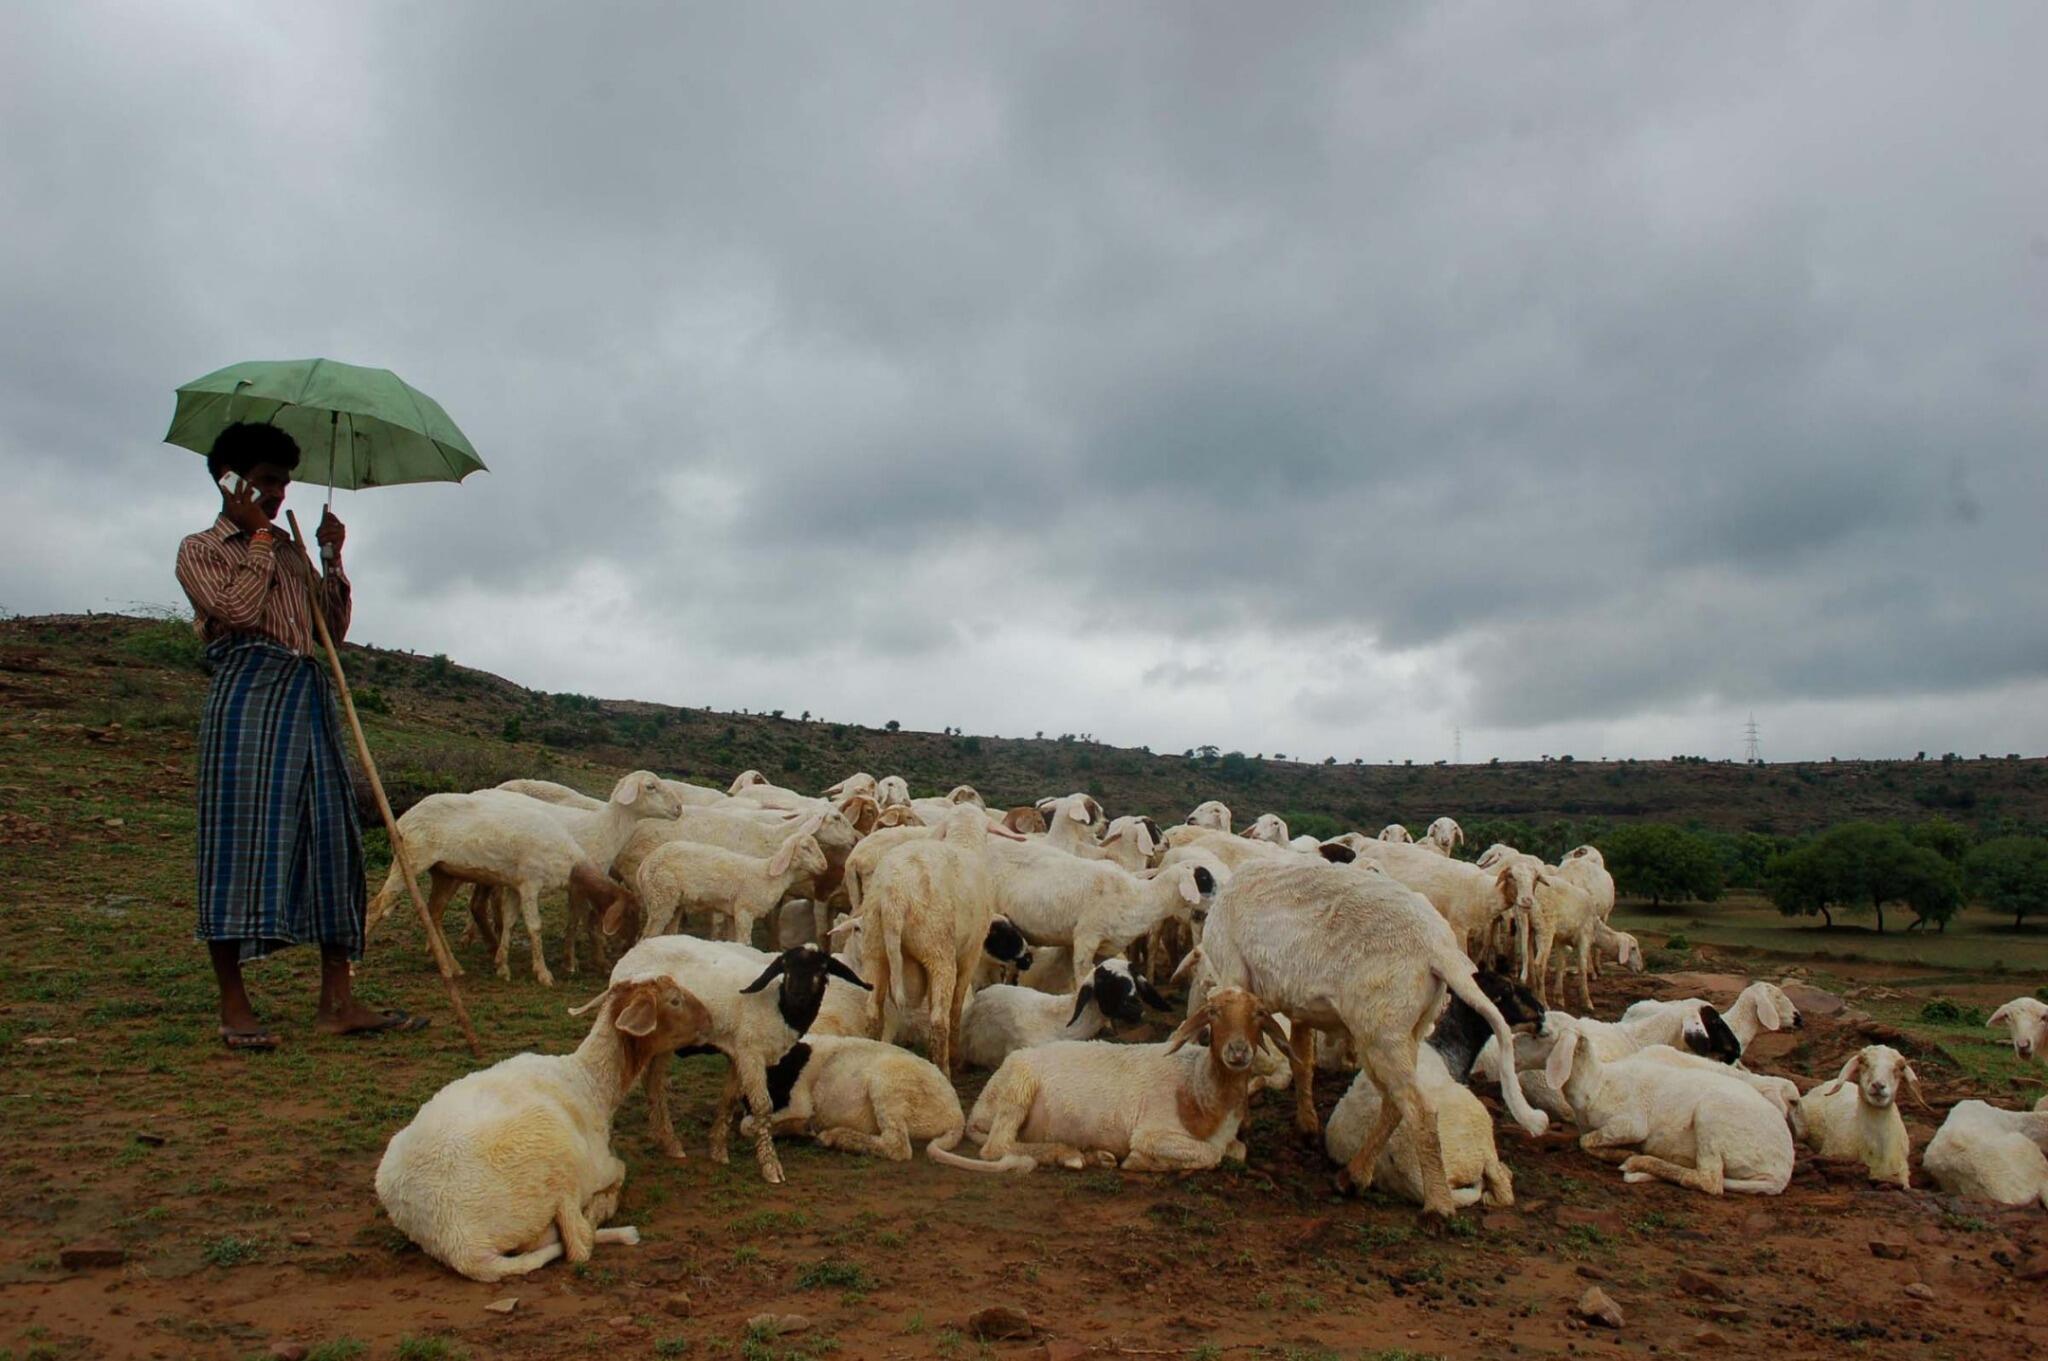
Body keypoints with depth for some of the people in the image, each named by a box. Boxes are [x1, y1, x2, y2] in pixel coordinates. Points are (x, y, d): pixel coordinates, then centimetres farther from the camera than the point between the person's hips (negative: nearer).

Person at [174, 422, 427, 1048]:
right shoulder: (200, 549, 8)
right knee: (241, 838, -8)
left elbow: (333, 628, 16)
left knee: (331, 838, 0)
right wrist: (259, 535, -2)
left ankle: (337, 1001, 1)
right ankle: (234, 1007, -1)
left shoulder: (291, 551, 24)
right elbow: (238, 608, -12)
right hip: (247, 695, -6)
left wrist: (333, 558, 7)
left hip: (310, 697, 6)